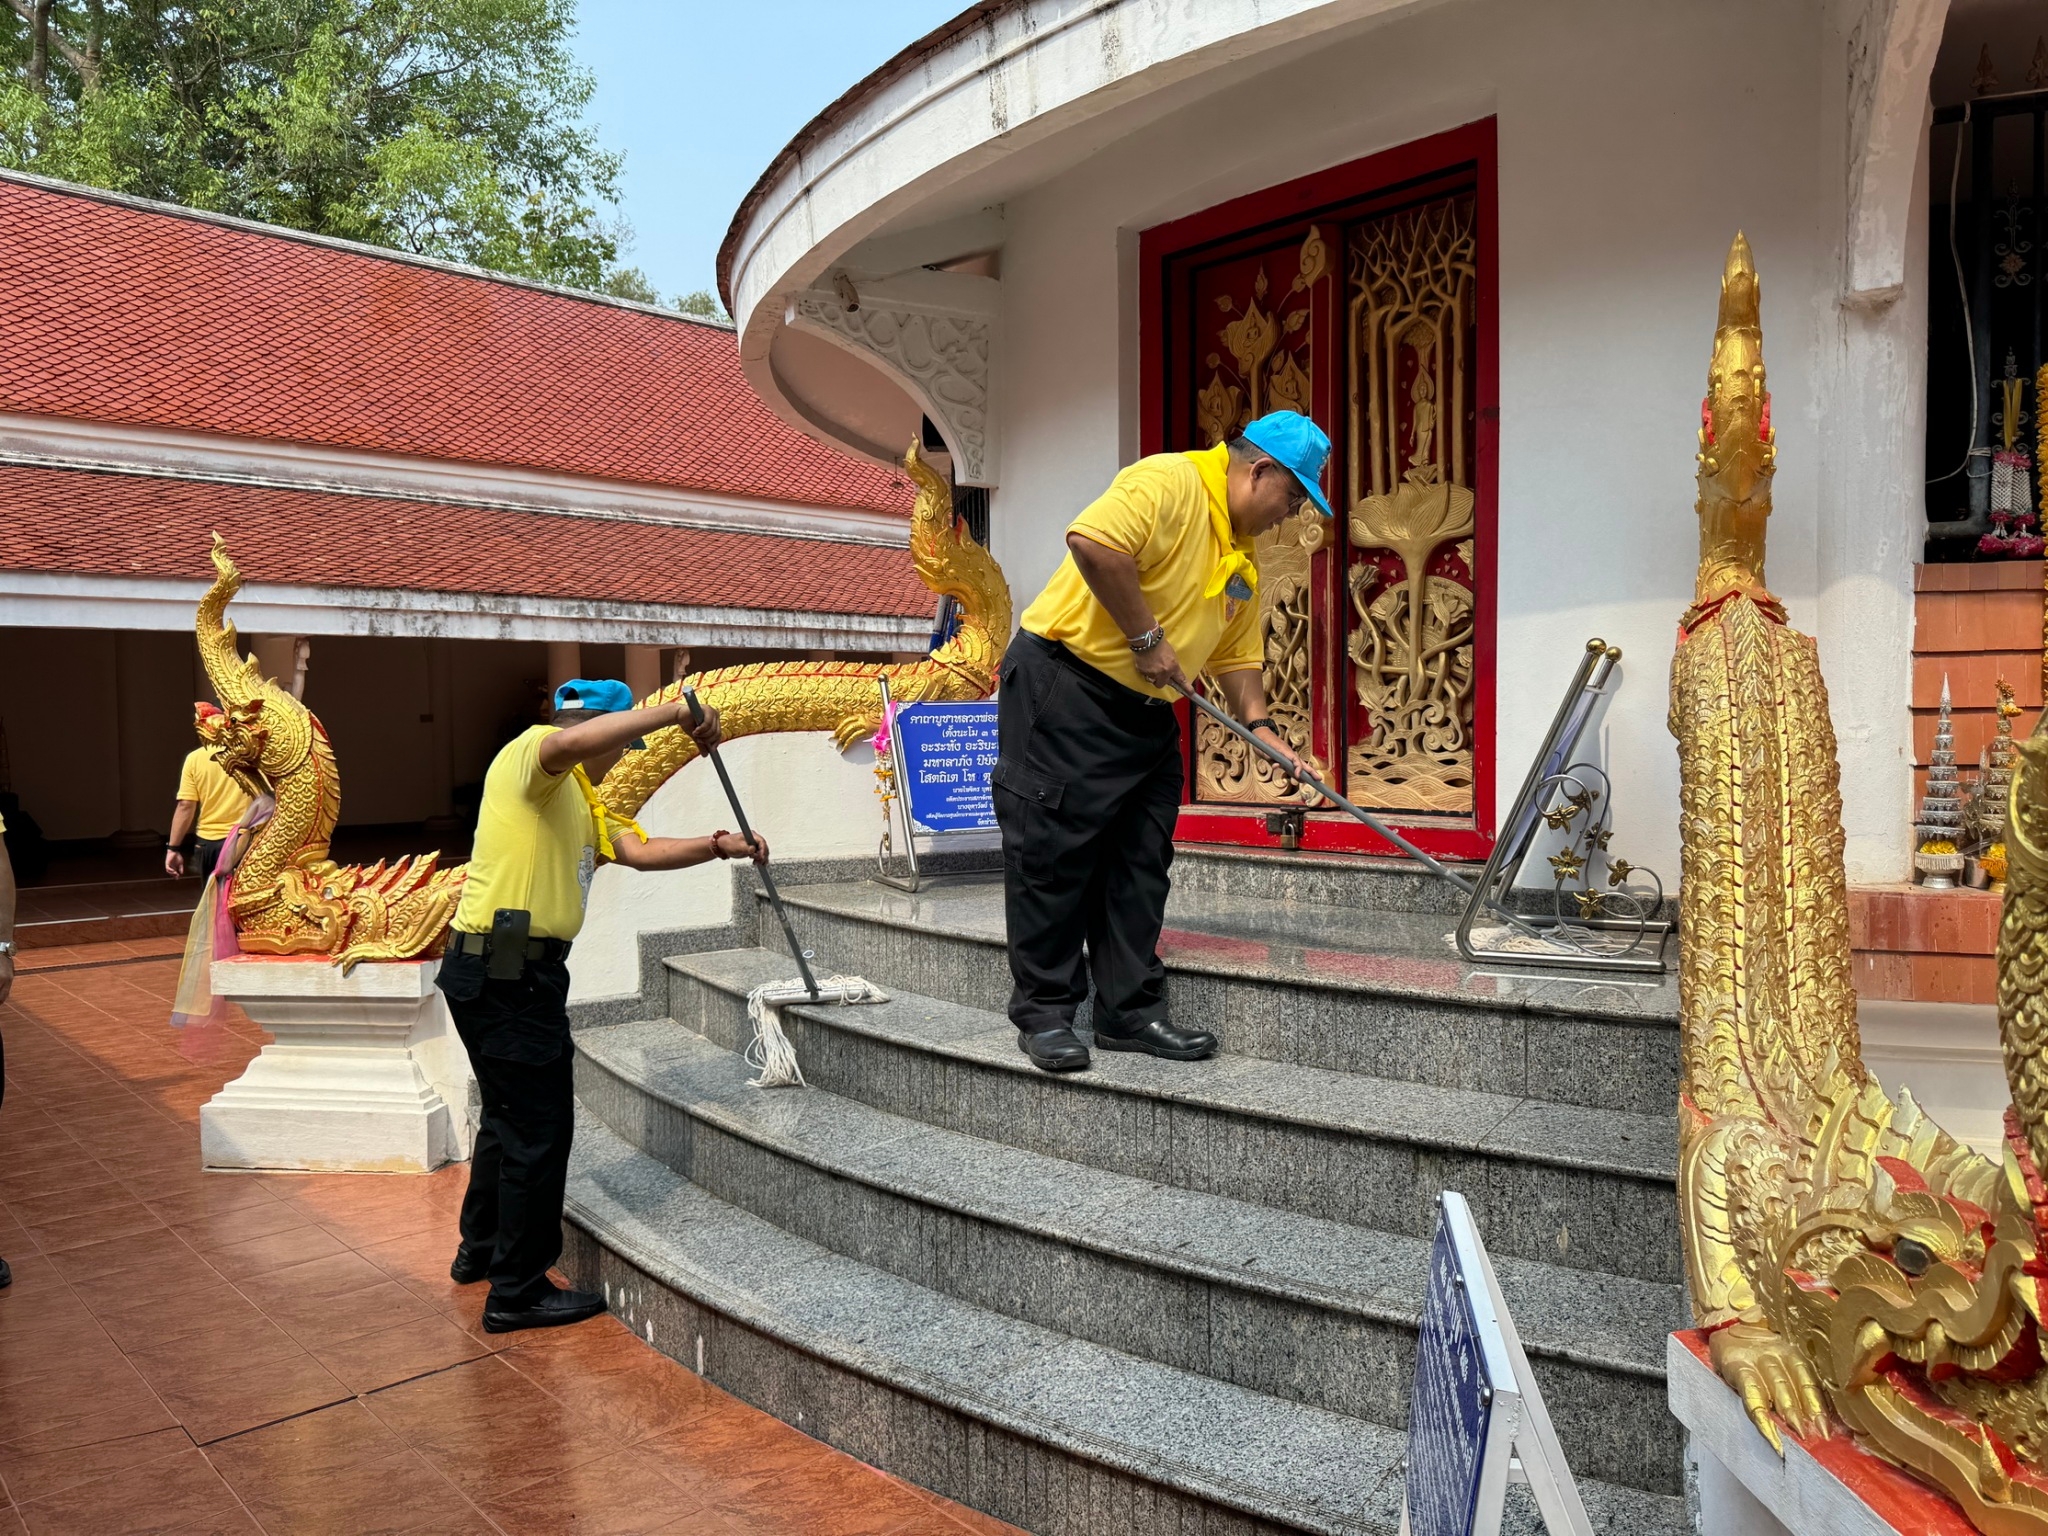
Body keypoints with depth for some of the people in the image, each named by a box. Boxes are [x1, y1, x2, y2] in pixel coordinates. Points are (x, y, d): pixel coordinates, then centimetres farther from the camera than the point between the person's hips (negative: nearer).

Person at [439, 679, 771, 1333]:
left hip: (514, 972, 11)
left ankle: (481, 1248, 42)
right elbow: (570, 742, -33)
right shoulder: (529, 752, -9)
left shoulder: (584, 803, 21)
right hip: (507, 970, -11)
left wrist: (719, 846, 6)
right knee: (539, 1129, -2)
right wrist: (676, 710, -30)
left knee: (510, 1115, 24)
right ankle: (518, 1292, 10)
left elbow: (640, 851, 17)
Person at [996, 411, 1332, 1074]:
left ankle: (1131, 1012, 17)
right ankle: (1043, 1014, 8)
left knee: (1140, 866, 8)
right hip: (1063, 686, -9)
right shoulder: (1170, 481, -14)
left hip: (1147, 715, 10)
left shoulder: (1243, 553, 15)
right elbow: (1093, 541, -30)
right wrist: (1148, 638, -22)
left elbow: (1236, 652, 20)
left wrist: (1262, 728, 9)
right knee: (1053, 854, -3)